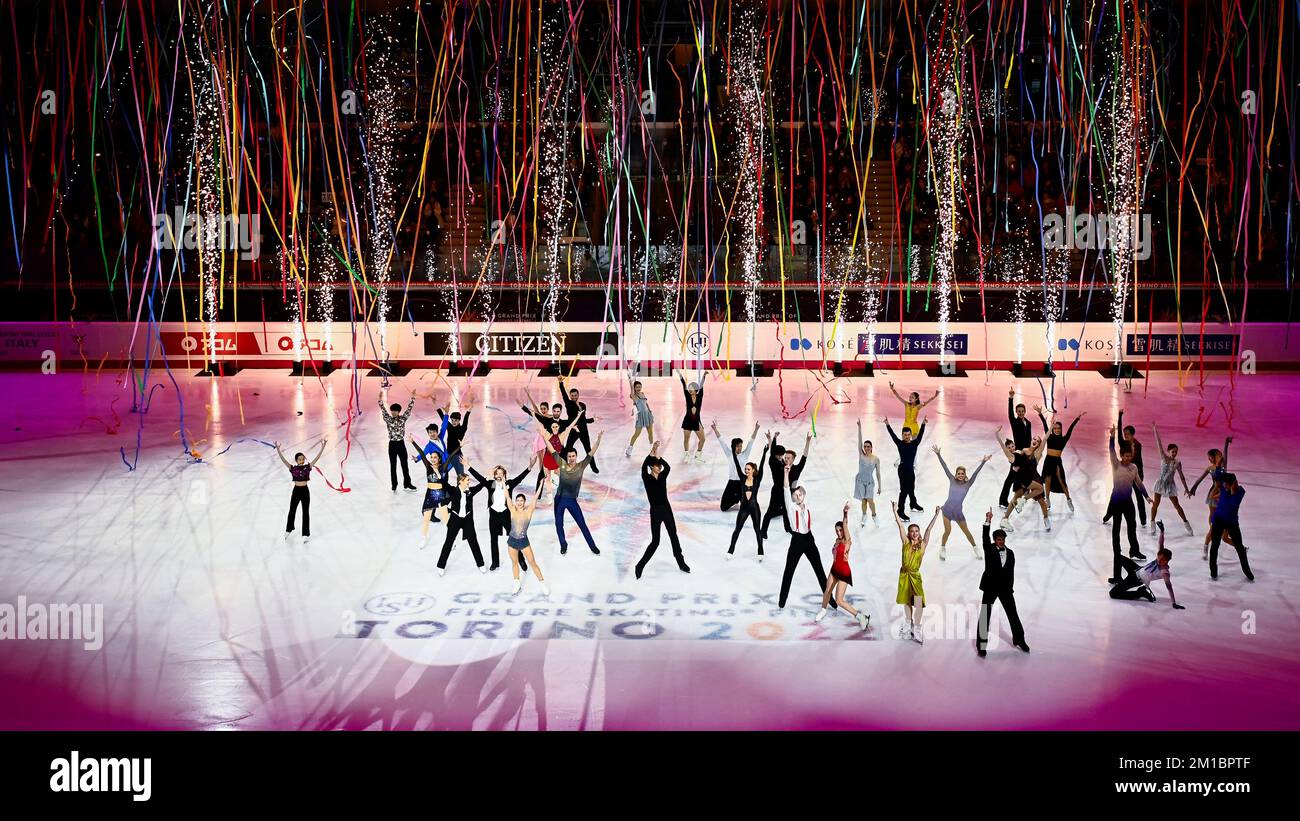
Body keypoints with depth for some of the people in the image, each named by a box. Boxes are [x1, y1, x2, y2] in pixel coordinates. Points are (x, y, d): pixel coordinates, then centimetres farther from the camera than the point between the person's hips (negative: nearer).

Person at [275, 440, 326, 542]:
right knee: (292, 511, 14)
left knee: (306, 512, 5)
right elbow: (283, 459, -13)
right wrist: (278, 449, -24)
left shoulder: (307, 467, -3)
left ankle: (305, 534, 13)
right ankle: (288, 530, 37)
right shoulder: (293, 468, -4)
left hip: (305, 491, 0)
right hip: (296, 491, 0)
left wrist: (323, 446, -17)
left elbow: (317, 457, -8)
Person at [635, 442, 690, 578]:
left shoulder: (663, 476, 3)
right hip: (655, 511, -5)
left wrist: (658, 455, -24)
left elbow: (668, 467, -17)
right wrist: (652, 452, -28)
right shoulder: (647, 478, -9)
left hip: (667, 509, 5)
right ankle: (640, 566, 8)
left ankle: (681, 563, 27)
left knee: (674, 536, 14)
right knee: (655, 541, -3)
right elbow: (644, 467, -29)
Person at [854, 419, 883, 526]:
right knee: (863, 500, 7)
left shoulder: (876, 459, -8)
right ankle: (864, 518, 21)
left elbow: (878, 473, -2)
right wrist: (859, 427, -25)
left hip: (870, 482, -1)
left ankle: (874, 516, 10)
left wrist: (879, 486, 0)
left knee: (870, 500, -12)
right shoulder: (861, 455, -7)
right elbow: (859, 440, -16)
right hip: (860, 480, 1)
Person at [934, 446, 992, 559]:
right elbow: (945, 467, -3)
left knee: (966, 531, 11)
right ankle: (942, 549, 19)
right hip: (947, 509, -1)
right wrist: (938, 454, -7)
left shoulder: (968, 484, 0)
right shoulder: (952, 480, 1)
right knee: (947, 531, -4)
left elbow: (976, 472, -9)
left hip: (958, 512, 1)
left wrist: (983, 461, -18)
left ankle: (975, 548, 30)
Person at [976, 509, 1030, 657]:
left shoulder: (1010, 553, 5)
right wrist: (988, 521, -34)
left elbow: (1011, 572, 7)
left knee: (1013, 614, 10)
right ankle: (981, 645, 3)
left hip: (1005, 588, 3)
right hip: (990, 587, -3)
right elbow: (985, 537, -22)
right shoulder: (989, 549, -4)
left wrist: (1011, 588, 3)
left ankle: (1019, 639, 27)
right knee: (985, 615, -1)